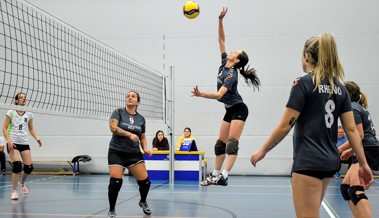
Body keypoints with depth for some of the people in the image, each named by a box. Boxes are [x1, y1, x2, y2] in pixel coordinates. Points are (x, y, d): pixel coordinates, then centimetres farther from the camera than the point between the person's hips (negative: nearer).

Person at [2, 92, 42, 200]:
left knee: (29, 166, -3)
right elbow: (4, 128, -2)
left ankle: (22, 182, 30)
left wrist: (37, 138, 2)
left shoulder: (29, 114, 8)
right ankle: (14, 191, -5)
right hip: (13, 143, -3)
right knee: (17, 165, -20)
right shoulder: (11, 112, -1)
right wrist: (8, 141, -16)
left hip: (25, 143, 4)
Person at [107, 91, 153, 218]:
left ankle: (143, 202, 31)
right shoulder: (118, 112, -2)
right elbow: (113, 127, -17)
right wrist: (129, 134, -29)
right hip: (116, 152, -3)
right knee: (115, 181, -16)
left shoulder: (141, 119, 7)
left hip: (134, 154, 3)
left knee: (145, 181, -2)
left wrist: (145, 149, -2)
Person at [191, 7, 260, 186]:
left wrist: (201, 94, -42)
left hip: (238, 110, -9)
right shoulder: (224, 63, 4)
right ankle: (215, 174, 13)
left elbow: (219, 94, -30)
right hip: (230, 110, 9)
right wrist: (220, 20, 0)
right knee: (220, 143, 8)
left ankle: (224, 176, -26)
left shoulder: (231, 74, -19)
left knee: (232, 142, -18)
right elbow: (221, 40, 8)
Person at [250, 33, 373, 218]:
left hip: (308, 161, -8)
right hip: (330, 161, 8)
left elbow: (285, 126, -12)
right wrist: (363, 164, 9)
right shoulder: (340, 87, 9)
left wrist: (263, 150, -2)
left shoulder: (303, 84, -10)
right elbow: (351, 129, 6)